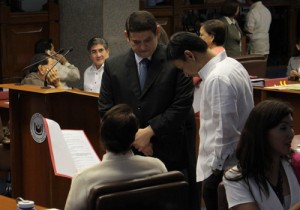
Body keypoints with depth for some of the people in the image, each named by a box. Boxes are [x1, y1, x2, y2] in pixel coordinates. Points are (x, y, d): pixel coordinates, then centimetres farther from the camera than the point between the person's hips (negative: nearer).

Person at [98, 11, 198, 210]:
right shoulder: (113, 66, 6)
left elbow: (181, 105, -10)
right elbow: (106, 109, 5)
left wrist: (149, 131, -13)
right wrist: (133, 136, -7)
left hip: (171, 151, -2)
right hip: (130, 154, 2)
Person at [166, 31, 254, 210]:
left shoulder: (217, 79, -23)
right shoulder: (232, 65, 6)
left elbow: (225, 131, -23)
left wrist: (216, 167, -12)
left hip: (221, 170, -10)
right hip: (239, 162, 10)